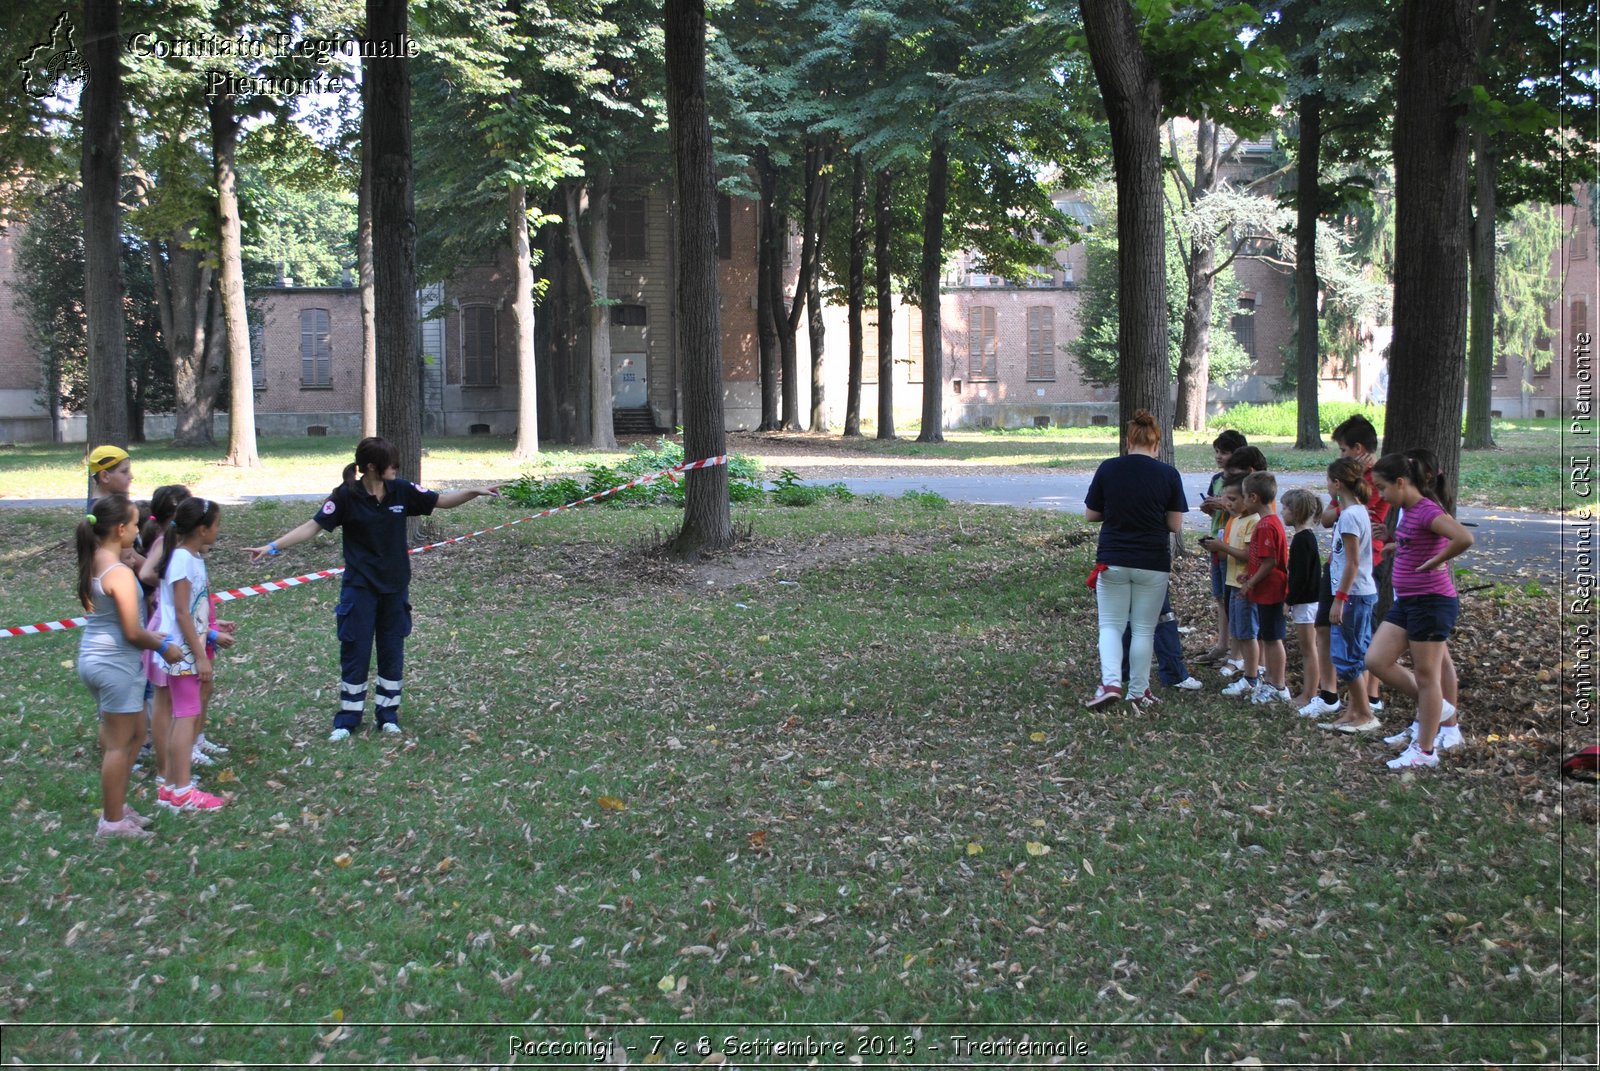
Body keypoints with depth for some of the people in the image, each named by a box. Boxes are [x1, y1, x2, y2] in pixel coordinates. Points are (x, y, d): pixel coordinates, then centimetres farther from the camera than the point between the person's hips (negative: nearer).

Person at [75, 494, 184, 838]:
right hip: (115, 664, -9)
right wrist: (163, 646, -4)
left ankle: (116, 804, 28)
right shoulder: (120, 573, -22)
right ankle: (113, 821, 14)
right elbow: (132, 633, -20)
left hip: (92, 657, 9)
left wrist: (152, 636, 15)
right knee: (119, 743, 4)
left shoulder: (92, 562, 5)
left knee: (134, 732, 21)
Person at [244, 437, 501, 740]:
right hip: (360, 587, -3)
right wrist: (272, 547, -18)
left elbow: (441, 501, 4)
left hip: (395, 586, 3)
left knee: (392, 650, 10)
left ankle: (388, 713, 22)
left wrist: (475, 492, -9)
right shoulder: (346, 495, -13)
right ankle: (347, 718, 12)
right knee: (355, 651, 1)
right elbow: (314, 526, -11)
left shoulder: (401, 490, -5)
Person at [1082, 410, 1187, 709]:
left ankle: (1110, 683, -8)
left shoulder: (1108, 469, -5)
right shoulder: (1169, 474, -6)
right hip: (1153, 564, 0)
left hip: (1113, 561, 0)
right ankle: (1138, 691, 17)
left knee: (1111, 625, 9)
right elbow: (1175, 525, -4)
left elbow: (1091, 515, 2)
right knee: (1144, 629, 11)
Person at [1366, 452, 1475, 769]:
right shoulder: (1408, 511, 10)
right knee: (1376, 660, 5)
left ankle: (1424, 750, 11)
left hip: (1432, 601, -10)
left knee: (1425, 675, 0)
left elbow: (1464, 538, -34)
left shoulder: (1427, 511, -18)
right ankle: (1437, 708, 21)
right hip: (1407, 601, 10)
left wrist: (1436, 561, -21)